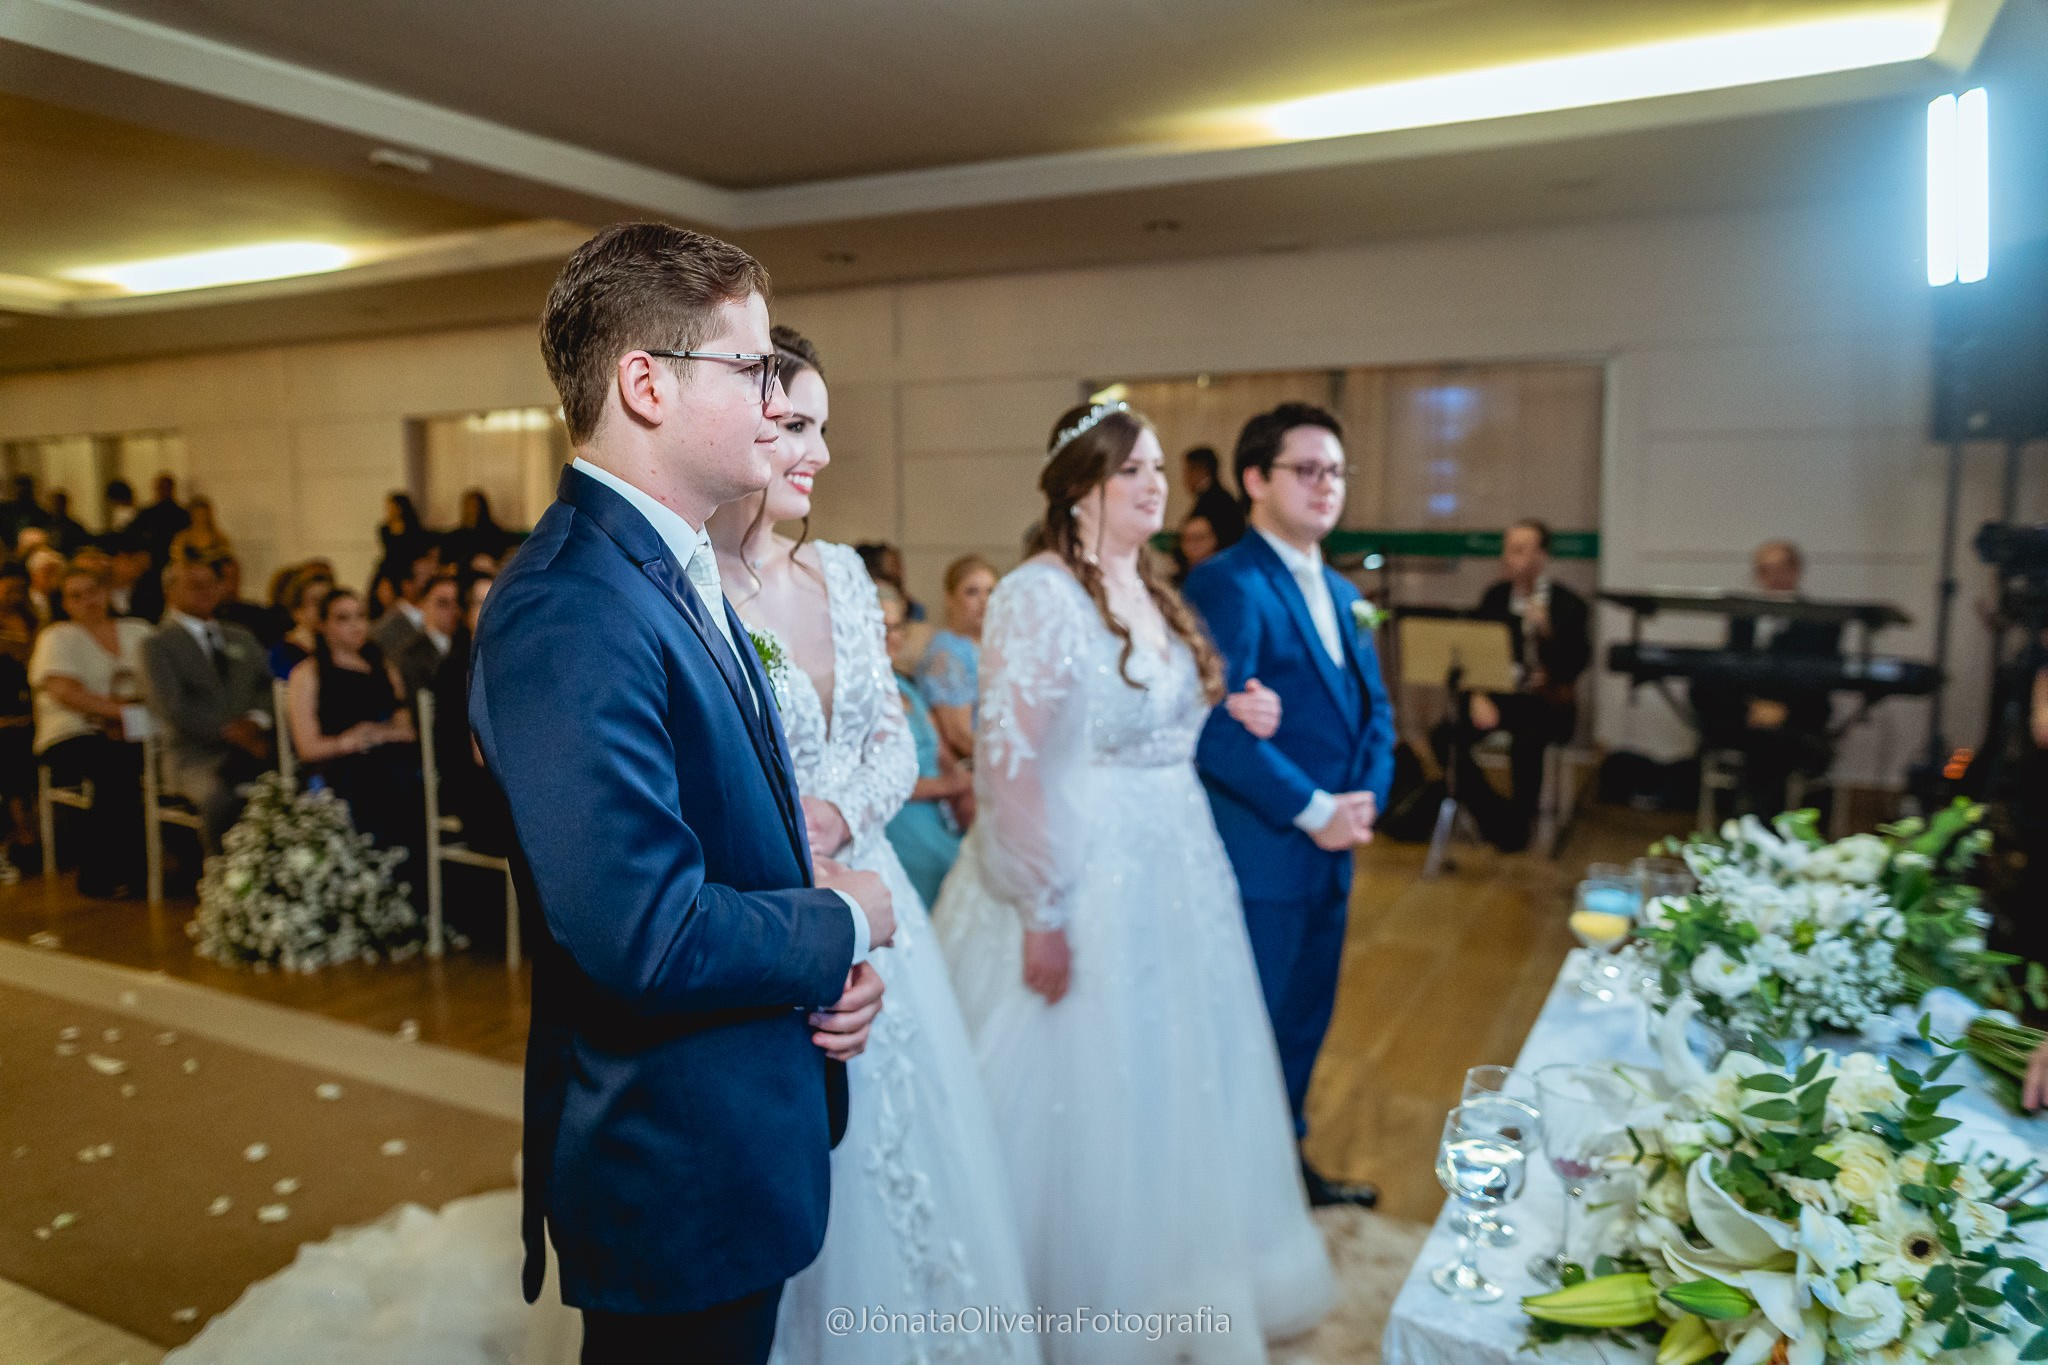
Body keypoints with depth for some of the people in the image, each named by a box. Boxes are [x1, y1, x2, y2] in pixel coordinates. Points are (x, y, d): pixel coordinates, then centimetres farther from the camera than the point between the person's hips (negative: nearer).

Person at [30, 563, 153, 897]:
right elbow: (65, 692, -9)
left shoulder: (137, 631, 19)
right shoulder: (57, 638, 8)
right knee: (116, 764, -35)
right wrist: (121, 709, -20)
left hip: (127, 735, 3)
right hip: (73, 738, -3)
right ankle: (102, 873, -25)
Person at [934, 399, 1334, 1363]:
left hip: (1176, 875, 8)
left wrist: (1231, 717, 2)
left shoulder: (1153, 592, 9)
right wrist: (1039, 914, -21)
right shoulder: (1039, 596, -17)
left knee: (1178, 1093, 20)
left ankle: (1175, 1276, 42)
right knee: (1087, 1108, 7)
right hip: (1083, 879, -8)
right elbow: (1009, 766, -21)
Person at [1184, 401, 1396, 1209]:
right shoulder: (1227, 586, -15)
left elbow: (1372, 707, 16)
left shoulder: (1341, 591, 14)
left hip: (1330, 852, 9)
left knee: (1307, 1018, 20)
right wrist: (1314, 810, -17)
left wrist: (1365, 799, 0)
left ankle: (1285, 1160, 39)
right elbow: (1219, 729, -23)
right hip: (1259, 855, -9)